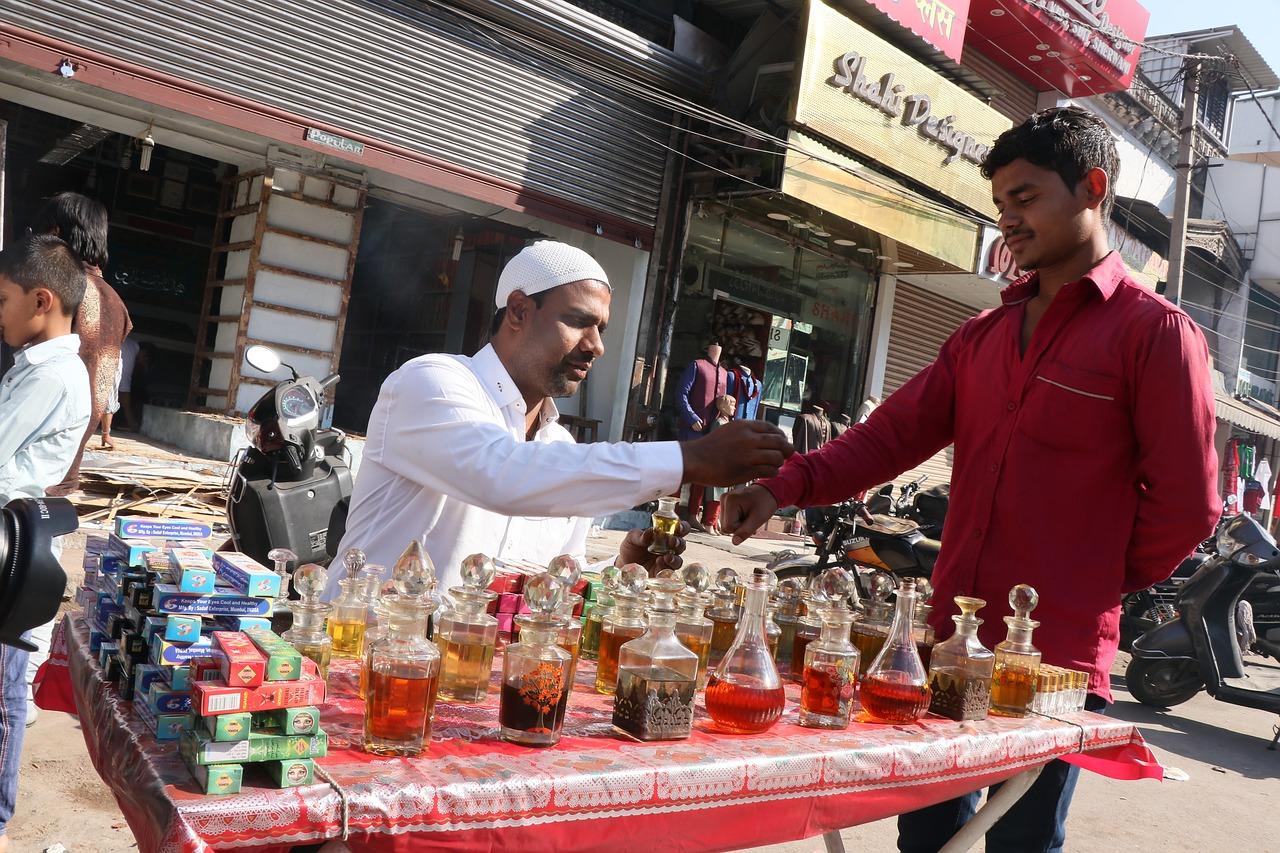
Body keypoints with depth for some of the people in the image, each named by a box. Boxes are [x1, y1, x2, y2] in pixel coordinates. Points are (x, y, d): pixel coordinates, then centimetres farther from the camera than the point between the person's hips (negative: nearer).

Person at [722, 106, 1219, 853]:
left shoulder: (1156, 333, -6)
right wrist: (786, 488, -9)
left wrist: (1105, 582, 3)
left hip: (1056, 659, -5)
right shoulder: (984, 336, 13)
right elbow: (895, 433, 4)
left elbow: (1185, 505, -8)